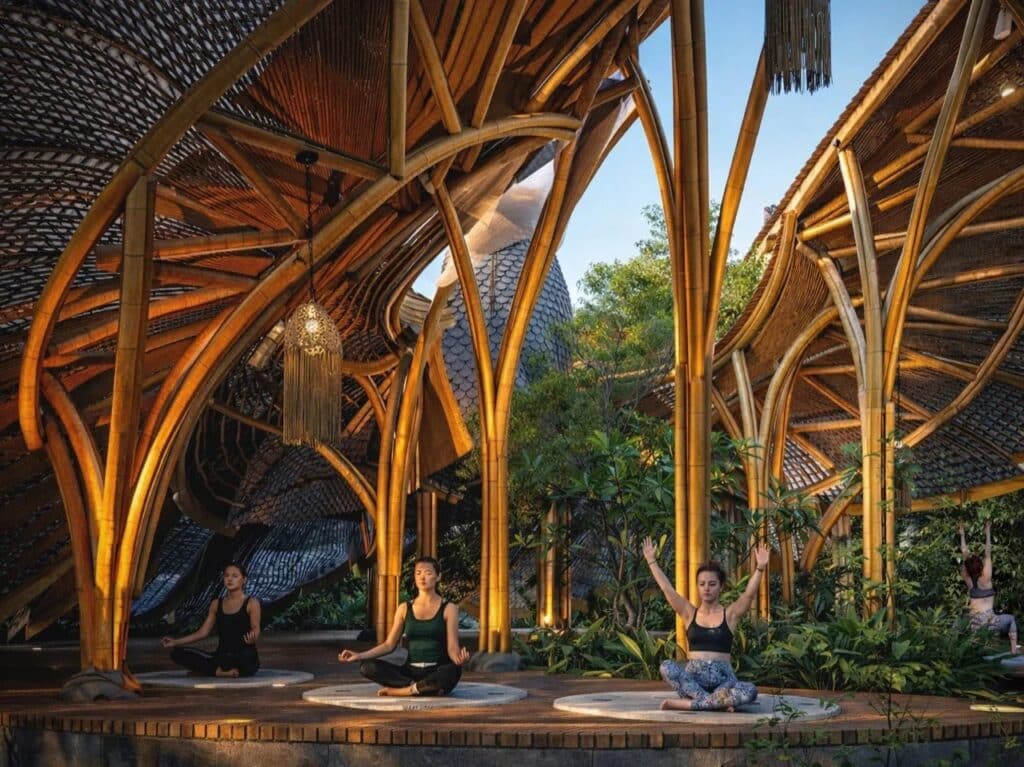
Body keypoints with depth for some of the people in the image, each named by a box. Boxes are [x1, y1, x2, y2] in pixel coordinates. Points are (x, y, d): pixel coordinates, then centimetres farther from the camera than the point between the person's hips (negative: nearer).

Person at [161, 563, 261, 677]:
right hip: (222, 656, 6)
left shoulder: (251, 603, -1)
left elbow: (256, 628, -13)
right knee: (178, 653, -12)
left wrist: (252, 638, -37)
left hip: (245, 660, -6)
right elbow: (203, 632, 14)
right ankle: (219, 672, -24)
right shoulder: (216, 604, 13)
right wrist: (176, 642, 6)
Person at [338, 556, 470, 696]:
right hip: (411, 671, 3)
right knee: (368, 667, -22)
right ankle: (425, 688, -23)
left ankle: (400, 690, -24)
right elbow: (389, 645, 10)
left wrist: (459, 659, -29)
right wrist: (359, 655, -4)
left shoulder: (448, 609, 2)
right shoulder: (404, 608, 10)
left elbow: (452, 648, -5)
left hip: (436, 672, -3)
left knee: (453, 670, -39)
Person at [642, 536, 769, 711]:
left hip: (722, 678, -1)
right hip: (692, 677, 1)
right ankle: (717, 702, -26)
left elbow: (749, 593, -9)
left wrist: (760, 568, -24)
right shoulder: (689, 613, 10)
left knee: (750, 692, -33)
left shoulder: (730, 614, 6)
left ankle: (689, 703, -24)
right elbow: (667, 588, 5)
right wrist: (652, 561, 3)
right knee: (667, 668, -31)